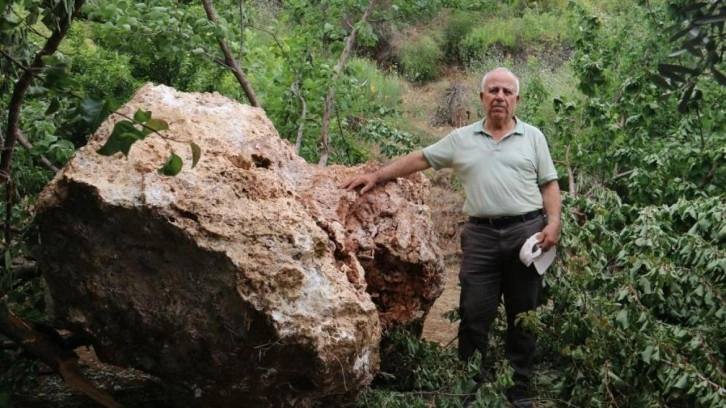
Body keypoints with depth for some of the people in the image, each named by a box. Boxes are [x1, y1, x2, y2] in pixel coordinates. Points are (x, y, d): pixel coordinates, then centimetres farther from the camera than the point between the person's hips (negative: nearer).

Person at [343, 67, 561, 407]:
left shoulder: (533, 137, 8)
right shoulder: (462, 139, 10)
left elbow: (549, 184, 6)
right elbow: (419, 159, 11)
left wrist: (553, 223, -7)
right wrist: (377, 176, 4)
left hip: (526, 231, 0)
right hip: (481, 234, 1)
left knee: (522, 314, 7)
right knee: (474, 313, 2)